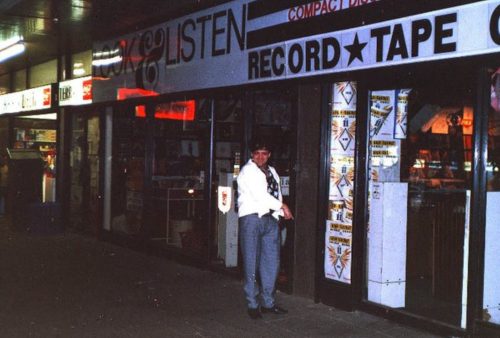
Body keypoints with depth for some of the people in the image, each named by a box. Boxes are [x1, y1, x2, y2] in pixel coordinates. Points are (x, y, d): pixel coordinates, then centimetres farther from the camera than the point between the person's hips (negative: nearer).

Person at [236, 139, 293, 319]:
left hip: (270, 219, 7)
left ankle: (268, 302, 19)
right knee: (252, 263, -1)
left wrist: (278, 213, -1)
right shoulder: (248, 171, -5)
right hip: (252, 218, -6)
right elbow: (260, 195, -13)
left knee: (272, 262, 8)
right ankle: (253, 305, 7)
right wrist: (282, 206, -7)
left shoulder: (272, 172, 18)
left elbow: (276, 195, 14)